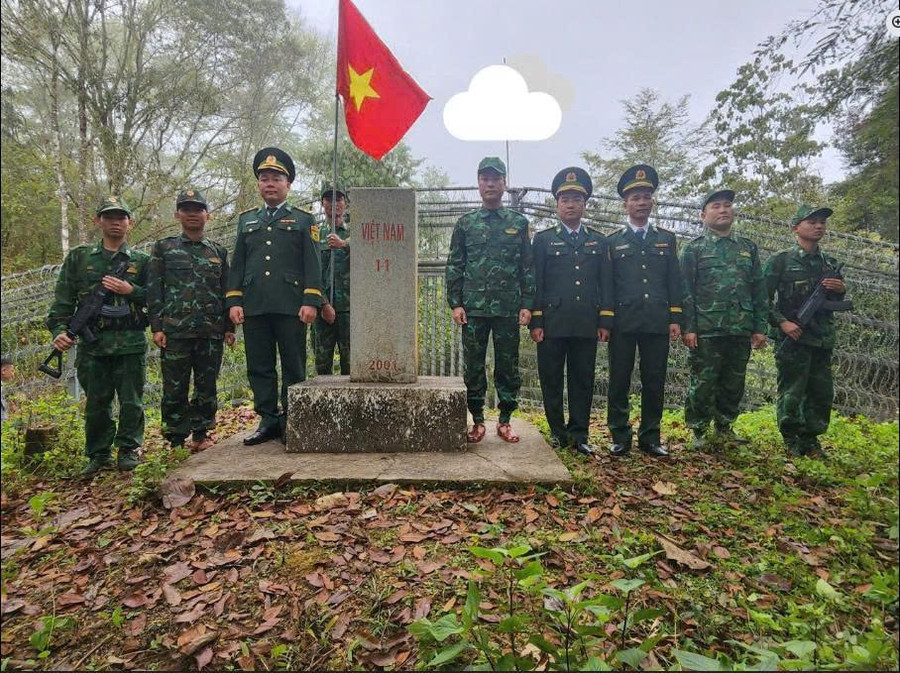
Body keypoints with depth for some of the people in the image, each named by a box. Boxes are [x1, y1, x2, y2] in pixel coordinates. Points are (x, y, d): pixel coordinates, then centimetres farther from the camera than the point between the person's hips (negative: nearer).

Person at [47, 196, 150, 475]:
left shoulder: (141, 261, 8)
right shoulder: (79, 257, 10)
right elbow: (63, 298, 7)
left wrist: (131, 290, -11)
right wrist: (59, 329, -6)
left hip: (131, 344, -1)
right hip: (92, 344, 1)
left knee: (131, 401, 3)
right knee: (96, 403, 8)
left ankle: (129, 450, 16)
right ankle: (99, 455, 20)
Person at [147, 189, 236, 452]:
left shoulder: (219, 252, 13)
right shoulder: (163, 247, 7)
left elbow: (226, 291, 13)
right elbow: (154, 290, 3)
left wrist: (229, 327, 8)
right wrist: (156, 327, -4)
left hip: (211, 331, 2)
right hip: (175, 331, -2)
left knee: (207, 386, 7)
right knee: (174, 388, 2)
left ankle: (201, 434, 19)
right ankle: (176, 440, 13)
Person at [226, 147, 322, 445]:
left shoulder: (303, 220, 9)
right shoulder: (247, 220, 19)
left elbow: (312, 264, 1)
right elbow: (237, 264, 15)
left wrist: (311, 301, -9)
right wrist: (234, 301, 5)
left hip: (291, 307, -3)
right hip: (253, 307, 4)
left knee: (293, 367, 2)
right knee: (259, 367, 6)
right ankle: (268, 421, 17)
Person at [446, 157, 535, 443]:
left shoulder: (519, 223, 8)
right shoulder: (465, 223, 9)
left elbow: (528, 268, 6)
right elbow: (454, 266, 6)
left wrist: (527, 305, -2)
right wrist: (455, 304, -3)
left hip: (508, 309, 0)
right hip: (473, 308, 0)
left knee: (508, 366, 6)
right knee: (473, 366, 5)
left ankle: (505, 420, 19)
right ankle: (477, 421, 18)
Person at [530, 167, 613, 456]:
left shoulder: (598, 241, 13)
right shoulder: (543, 239, 6)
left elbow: (606, 284, 10)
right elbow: (535, 283, 1)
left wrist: (605, 321, 2)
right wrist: (535, 321, -6)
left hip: (587, 324, 2)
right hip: (552, 322, -2)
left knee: (583, 380, 6)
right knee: (551, 380, 5)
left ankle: (579, 435, 15)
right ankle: (557, 431, 19)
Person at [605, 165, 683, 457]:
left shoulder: (666, 239, 14)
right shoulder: (613, 241, 7)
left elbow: (674, 281, 11)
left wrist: (675, 319, 3)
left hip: (657, 322, 2)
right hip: (623, 322, -2)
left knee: (654, 381, 5)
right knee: (619, 381, 2)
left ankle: (650, 438, 17)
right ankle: (620, 437, 12)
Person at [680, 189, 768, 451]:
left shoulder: (748, 248, 15)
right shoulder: (693, 249, 2)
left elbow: (759, 291, 14)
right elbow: (685, 291, -4)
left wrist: (760, 327, 7)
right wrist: (688, 328, -11)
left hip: (740, 331, 4)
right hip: (706, 331, -4)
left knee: (733, 385, 11)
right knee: (703, 385, 0)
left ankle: (724, 429, 26)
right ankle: (700, 433, 13)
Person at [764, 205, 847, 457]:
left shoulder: (830, 264, 15)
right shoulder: (781, 261, -3)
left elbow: (835, 303, 23)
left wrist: (841, 290, 1)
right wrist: (781, 322, -17)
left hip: (823, 340, 6)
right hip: (793, 337, -6)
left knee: (822, 393, 9)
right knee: (791, 393, -2)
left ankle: (811, 438, 23)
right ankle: (792, 441, 10)